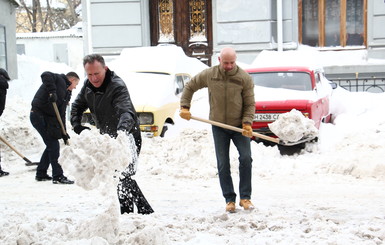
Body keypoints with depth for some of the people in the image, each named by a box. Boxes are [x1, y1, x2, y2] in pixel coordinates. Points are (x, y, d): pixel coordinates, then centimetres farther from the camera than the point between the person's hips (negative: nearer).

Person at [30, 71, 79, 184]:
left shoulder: (66, 92, 20)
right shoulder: (59, 79, -3)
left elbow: (61, 114, 17)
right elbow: (45, 75, -25)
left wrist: (63, 132, 10)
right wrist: (52, 91, -33)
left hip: (47, 118, 10)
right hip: (39, 115, -10)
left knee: (52, 146, 16)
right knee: (53, 145, -9)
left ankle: (41, 174, 25)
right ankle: (58, 176, -8)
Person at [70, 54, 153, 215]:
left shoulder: (117, 86, -27)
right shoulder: (88, 86, -2)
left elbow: (126, 111, -43)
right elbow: (77, 106, 13)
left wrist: (122, 130, -62)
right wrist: (77, 125, -5)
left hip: (128, 137, -9)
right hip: (109, 138, 9)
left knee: (124, 176, -15)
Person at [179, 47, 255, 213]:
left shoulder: (244, 78, -8)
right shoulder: (209, 75, -4)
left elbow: (249, 104, -5)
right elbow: (190, 87, 10)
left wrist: (247, 123, -18)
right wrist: (184, 107, 0)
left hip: (239, 126, -1)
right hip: (219, 126, 1)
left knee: (246, 158, -13)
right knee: (223, 164, 1)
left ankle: (245, 197, -2)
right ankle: (229, 200, 10)